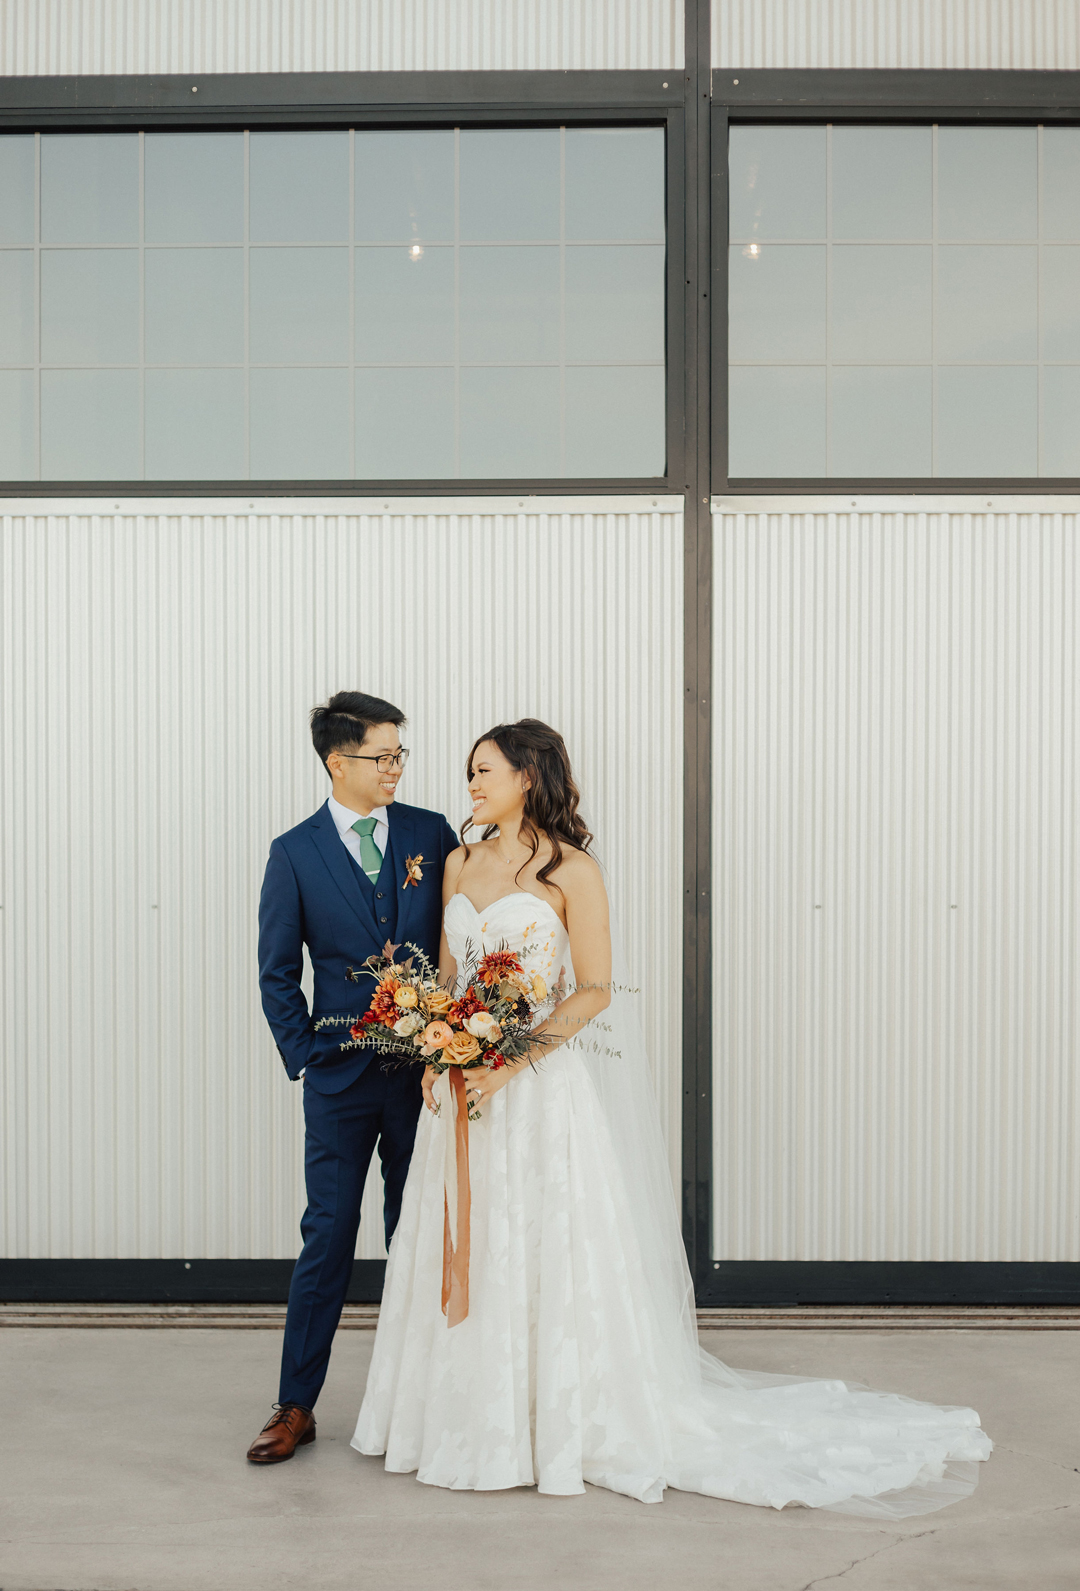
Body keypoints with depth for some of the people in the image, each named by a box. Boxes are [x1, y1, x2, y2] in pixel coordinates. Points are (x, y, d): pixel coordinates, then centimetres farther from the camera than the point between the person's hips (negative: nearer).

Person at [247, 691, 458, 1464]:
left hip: (428, 1071, 1)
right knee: (327, 1239, 5)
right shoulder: (295, 852, -1)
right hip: (342, 1079, -1)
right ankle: (296, 1406, 18)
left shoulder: (432, 834, 2)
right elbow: (278, 972, 3)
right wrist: (305, 1056, -3)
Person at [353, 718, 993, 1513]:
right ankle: (474, 1421, 26)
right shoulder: (460, 864, 10)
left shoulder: (571, 870, -9)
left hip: (541, 1082, -6)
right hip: (463, 1082, 6)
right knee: (464, 1254, 11)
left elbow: (595, 990, -12)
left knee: (552, 1250, 1)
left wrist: (512, 1058, -19)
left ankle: (565, 1425, 16)